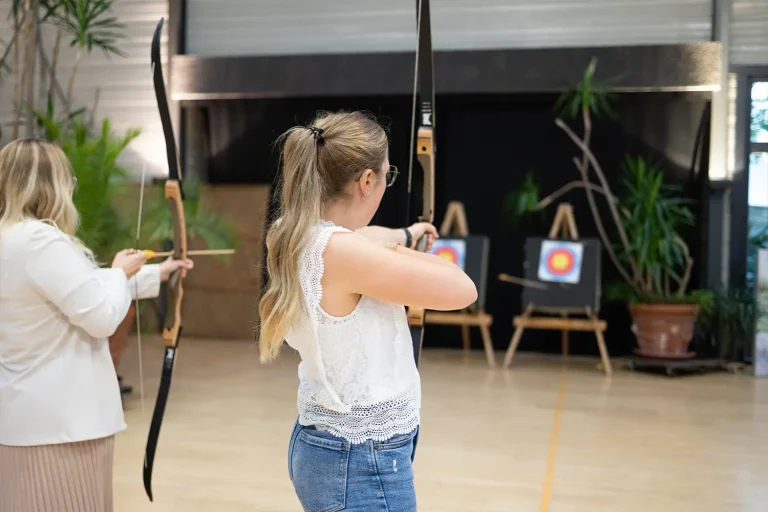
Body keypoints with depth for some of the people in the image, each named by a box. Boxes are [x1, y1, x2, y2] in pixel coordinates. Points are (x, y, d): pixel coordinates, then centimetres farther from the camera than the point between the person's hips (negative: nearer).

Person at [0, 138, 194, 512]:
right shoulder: (40, 241, -21)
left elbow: (82, 286, 21)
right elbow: (102, 316, -20)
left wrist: (157, 274, 27)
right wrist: (120, 271, 0)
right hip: (56, 421, -10)